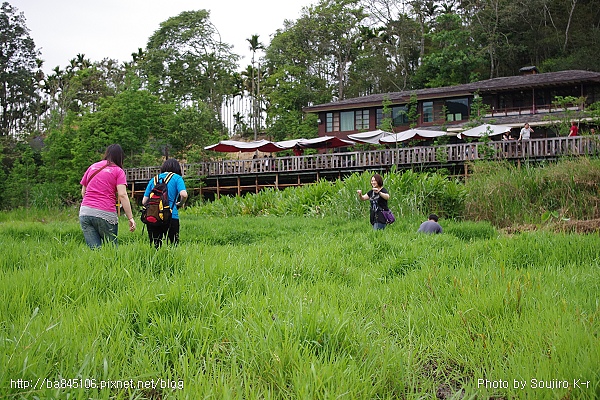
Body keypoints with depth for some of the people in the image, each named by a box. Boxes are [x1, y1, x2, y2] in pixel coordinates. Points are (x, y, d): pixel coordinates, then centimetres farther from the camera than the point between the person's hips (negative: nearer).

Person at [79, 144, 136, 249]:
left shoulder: (92, 167, 17)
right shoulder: (118, 171, 3)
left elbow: (83, 192, 21)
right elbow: (122, 195, -9)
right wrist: (131, 218, -9)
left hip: (84, 212, 4)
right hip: (105, 214, -4)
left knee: (94, 249, 1)